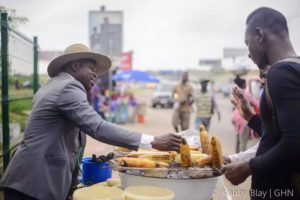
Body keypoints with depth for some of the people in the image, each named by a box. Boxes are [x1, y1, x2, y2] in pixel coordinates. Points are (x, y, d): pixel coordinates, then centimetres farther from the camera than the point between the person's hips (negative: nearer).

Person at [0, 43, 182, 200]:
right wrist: (153, 142, -28)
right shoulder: (68, 87, -15)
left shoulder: (53, 86, 17)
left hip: (39, 178, 10)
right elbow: (98, 128, -26)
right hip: (36, 181, -10)